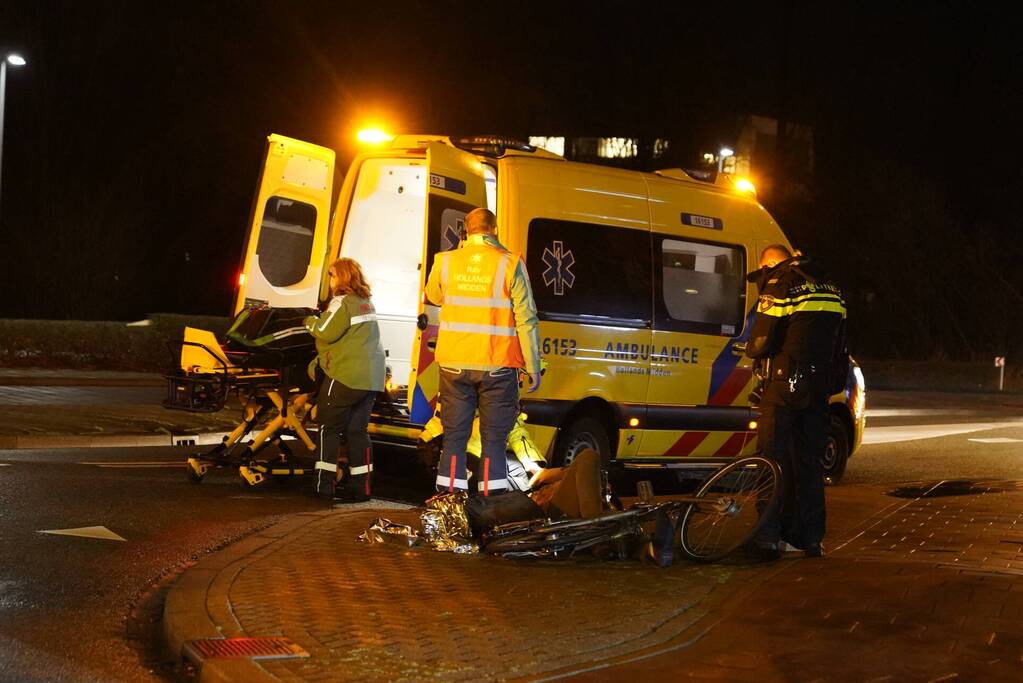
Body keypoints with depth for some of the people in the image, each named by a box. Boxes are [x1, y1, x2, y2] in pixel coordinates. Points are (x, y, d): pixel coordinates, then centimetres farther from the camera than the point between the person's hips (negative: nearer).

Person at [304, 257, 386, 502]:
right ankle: (360, 487, 7)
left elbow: (326, 332, -16)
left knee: (329, 427, 1)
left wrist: (310, 321, 4)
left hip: (346, 376, -8)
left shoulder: (342, 301, -11)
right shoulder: (367, 303, 17)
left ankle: (325, 484, -1)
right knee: (357, 430, 9)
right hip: (371, 378, 8)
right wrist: (320, 359, 19)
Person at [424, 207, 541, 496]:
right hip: (497, 365, -2)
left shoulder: (445, 262, 1)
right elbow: (526, 319, -7)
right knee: (494, 437, 4)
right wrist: (533, 367, -2)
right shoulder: (511, 264, -7)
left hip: (455, 364, 2)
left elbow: (433, 297, 22)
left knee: (454, 435, 10)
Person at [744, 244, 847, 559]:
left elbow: (760, 344, -13)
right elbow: (838, 344, 18)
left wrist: (750, 350, 8)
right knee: (809, 461, 14)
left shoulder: (777, 289, -10)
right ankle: (811, 536, 16)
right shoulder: (830, 291, 14)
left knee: (774, 459, 0)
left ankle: (769, 536, -3)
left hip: (785, 384, -6)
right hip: (820, 386, 6)